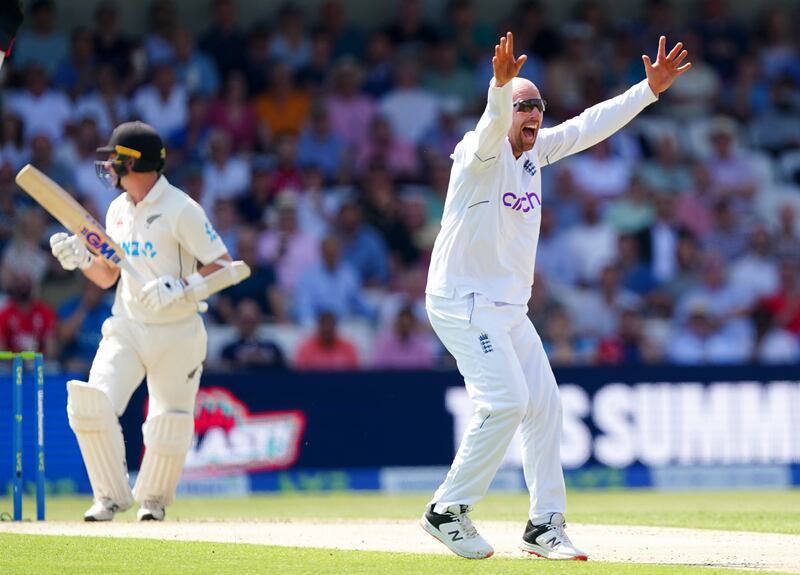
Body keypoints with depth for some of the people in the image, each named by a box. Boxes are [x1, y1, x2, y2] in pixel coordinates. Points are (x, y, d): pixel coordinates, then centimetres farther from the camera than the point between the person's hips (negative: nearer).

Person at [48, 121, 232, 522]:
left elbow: (223, 266, -14)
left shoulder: (181, 210, -13)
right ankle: (111, 494, -2)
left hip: (176, 334, -5)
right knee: (91, 403, -14)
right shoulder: (118, 210, 10)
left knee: (169, 424, 1)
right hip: (126, 328, 5)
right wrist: (79, 258, -3)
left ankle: (153, 498, 25)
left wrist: (179, 286, -27)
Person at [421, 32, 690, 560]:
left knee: (544, 404, 6)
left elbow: (592, 125, 13)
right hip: (463, 304, -9)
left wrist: (651, 88, 7)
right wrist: (502, 85, -57)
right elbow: (492, 124, -36)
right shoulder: (483, 153, -13)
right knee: (506, 400, -18)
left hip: (510, 309, 9)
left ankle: (546, 525, 13)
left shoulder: (536, 151, 9)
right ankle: (448, 511, -7)